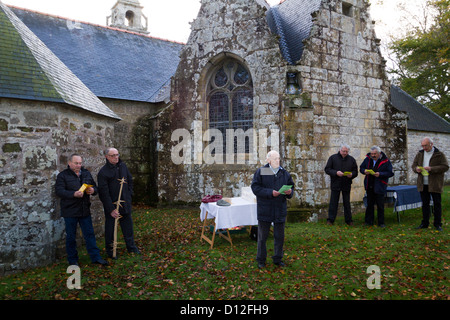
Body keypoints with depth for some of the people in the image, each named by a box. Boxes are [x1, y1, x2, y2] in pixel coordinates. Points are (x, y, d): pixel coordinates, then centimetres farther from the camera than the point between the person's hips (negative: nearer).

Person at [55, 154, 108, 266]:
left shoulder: (86, 174, 11)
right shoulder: (62, 175, -4)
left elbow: (95, 187, 16)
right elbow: (59, 191, -15)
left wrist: (93, 190, -9)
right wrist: (74, 194, -29)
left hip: (85, 210, 4)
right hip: (70, 211, -4)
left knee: (89, 234, 8)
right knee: (71, 236, 7)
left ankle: (95, 257, 16)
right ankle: (72, 260, 20)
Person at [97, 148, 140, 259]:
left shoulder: (123, 166, 4)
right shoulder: (103, 172, -15)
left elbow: (130, 180, 19)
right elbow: (104, 193, -17)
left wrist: (129, 194, 10)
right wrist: (111, 209, -19)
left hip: (125, 203, 6)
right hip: (111, 204, -5)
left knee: (128, 226, 15)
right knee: (110, 228, 6)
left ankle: (131, 247, 29)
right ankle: (110, 250, 21)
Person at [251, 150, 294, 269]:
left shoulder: (284, 173, 7)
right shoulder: (260, 172, -6)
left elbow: (291, 187, 12)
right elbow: (255, 187, -12)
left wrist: (289, 192, -11)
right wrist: (270, 193, -21)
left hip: (280, 210, 4)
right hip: (264, 209, -3)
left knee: (279, 236, 12)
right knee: (262, 236, 7)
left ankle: (278, 259, 28)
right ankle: (261, 260, 22)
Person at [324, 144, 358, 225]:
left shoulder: (351, 159, 7)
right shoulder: (333, 158, 0)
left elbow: (355, 172, 9)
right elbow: (327, 169, -4)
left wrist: (351, 174, -14)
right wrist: (336, 173, -20)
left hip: (347, 185, 2)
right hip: (335, 184, -2)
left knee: (347, 203, 9)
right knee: (333, 202, 3)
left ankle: (348, 220, 19)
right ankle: (330, 220, 12)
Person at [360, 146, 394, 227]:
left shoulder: (385, 161, -8)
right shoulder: (367, 159, 4)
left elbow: (390, 173, -9)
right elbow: (361, 168, 12)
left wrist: (380, 174, -23)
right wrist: (364, 171, -10)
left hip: (379, 186, -4)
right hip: (369, 186, 4)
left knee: (380, 205, 2)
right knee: (369, 204, 12)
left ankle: (381, 223, 13)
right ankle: (368, 221, 21)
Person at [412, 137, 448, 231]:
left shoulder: (439, 154, -4)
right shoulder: (420, 154, 9)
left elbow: (445, 166, -11)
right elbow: (413, 165, 14)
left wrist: (432, 169, -22)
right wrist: (416, 169, -10)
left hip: (435, 185, -4)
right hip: (423, 184, 4)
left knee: (437, 204, 3)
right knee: (425, 204, 10)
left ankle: (437, 224, 13)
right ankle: (425, 223, 18)